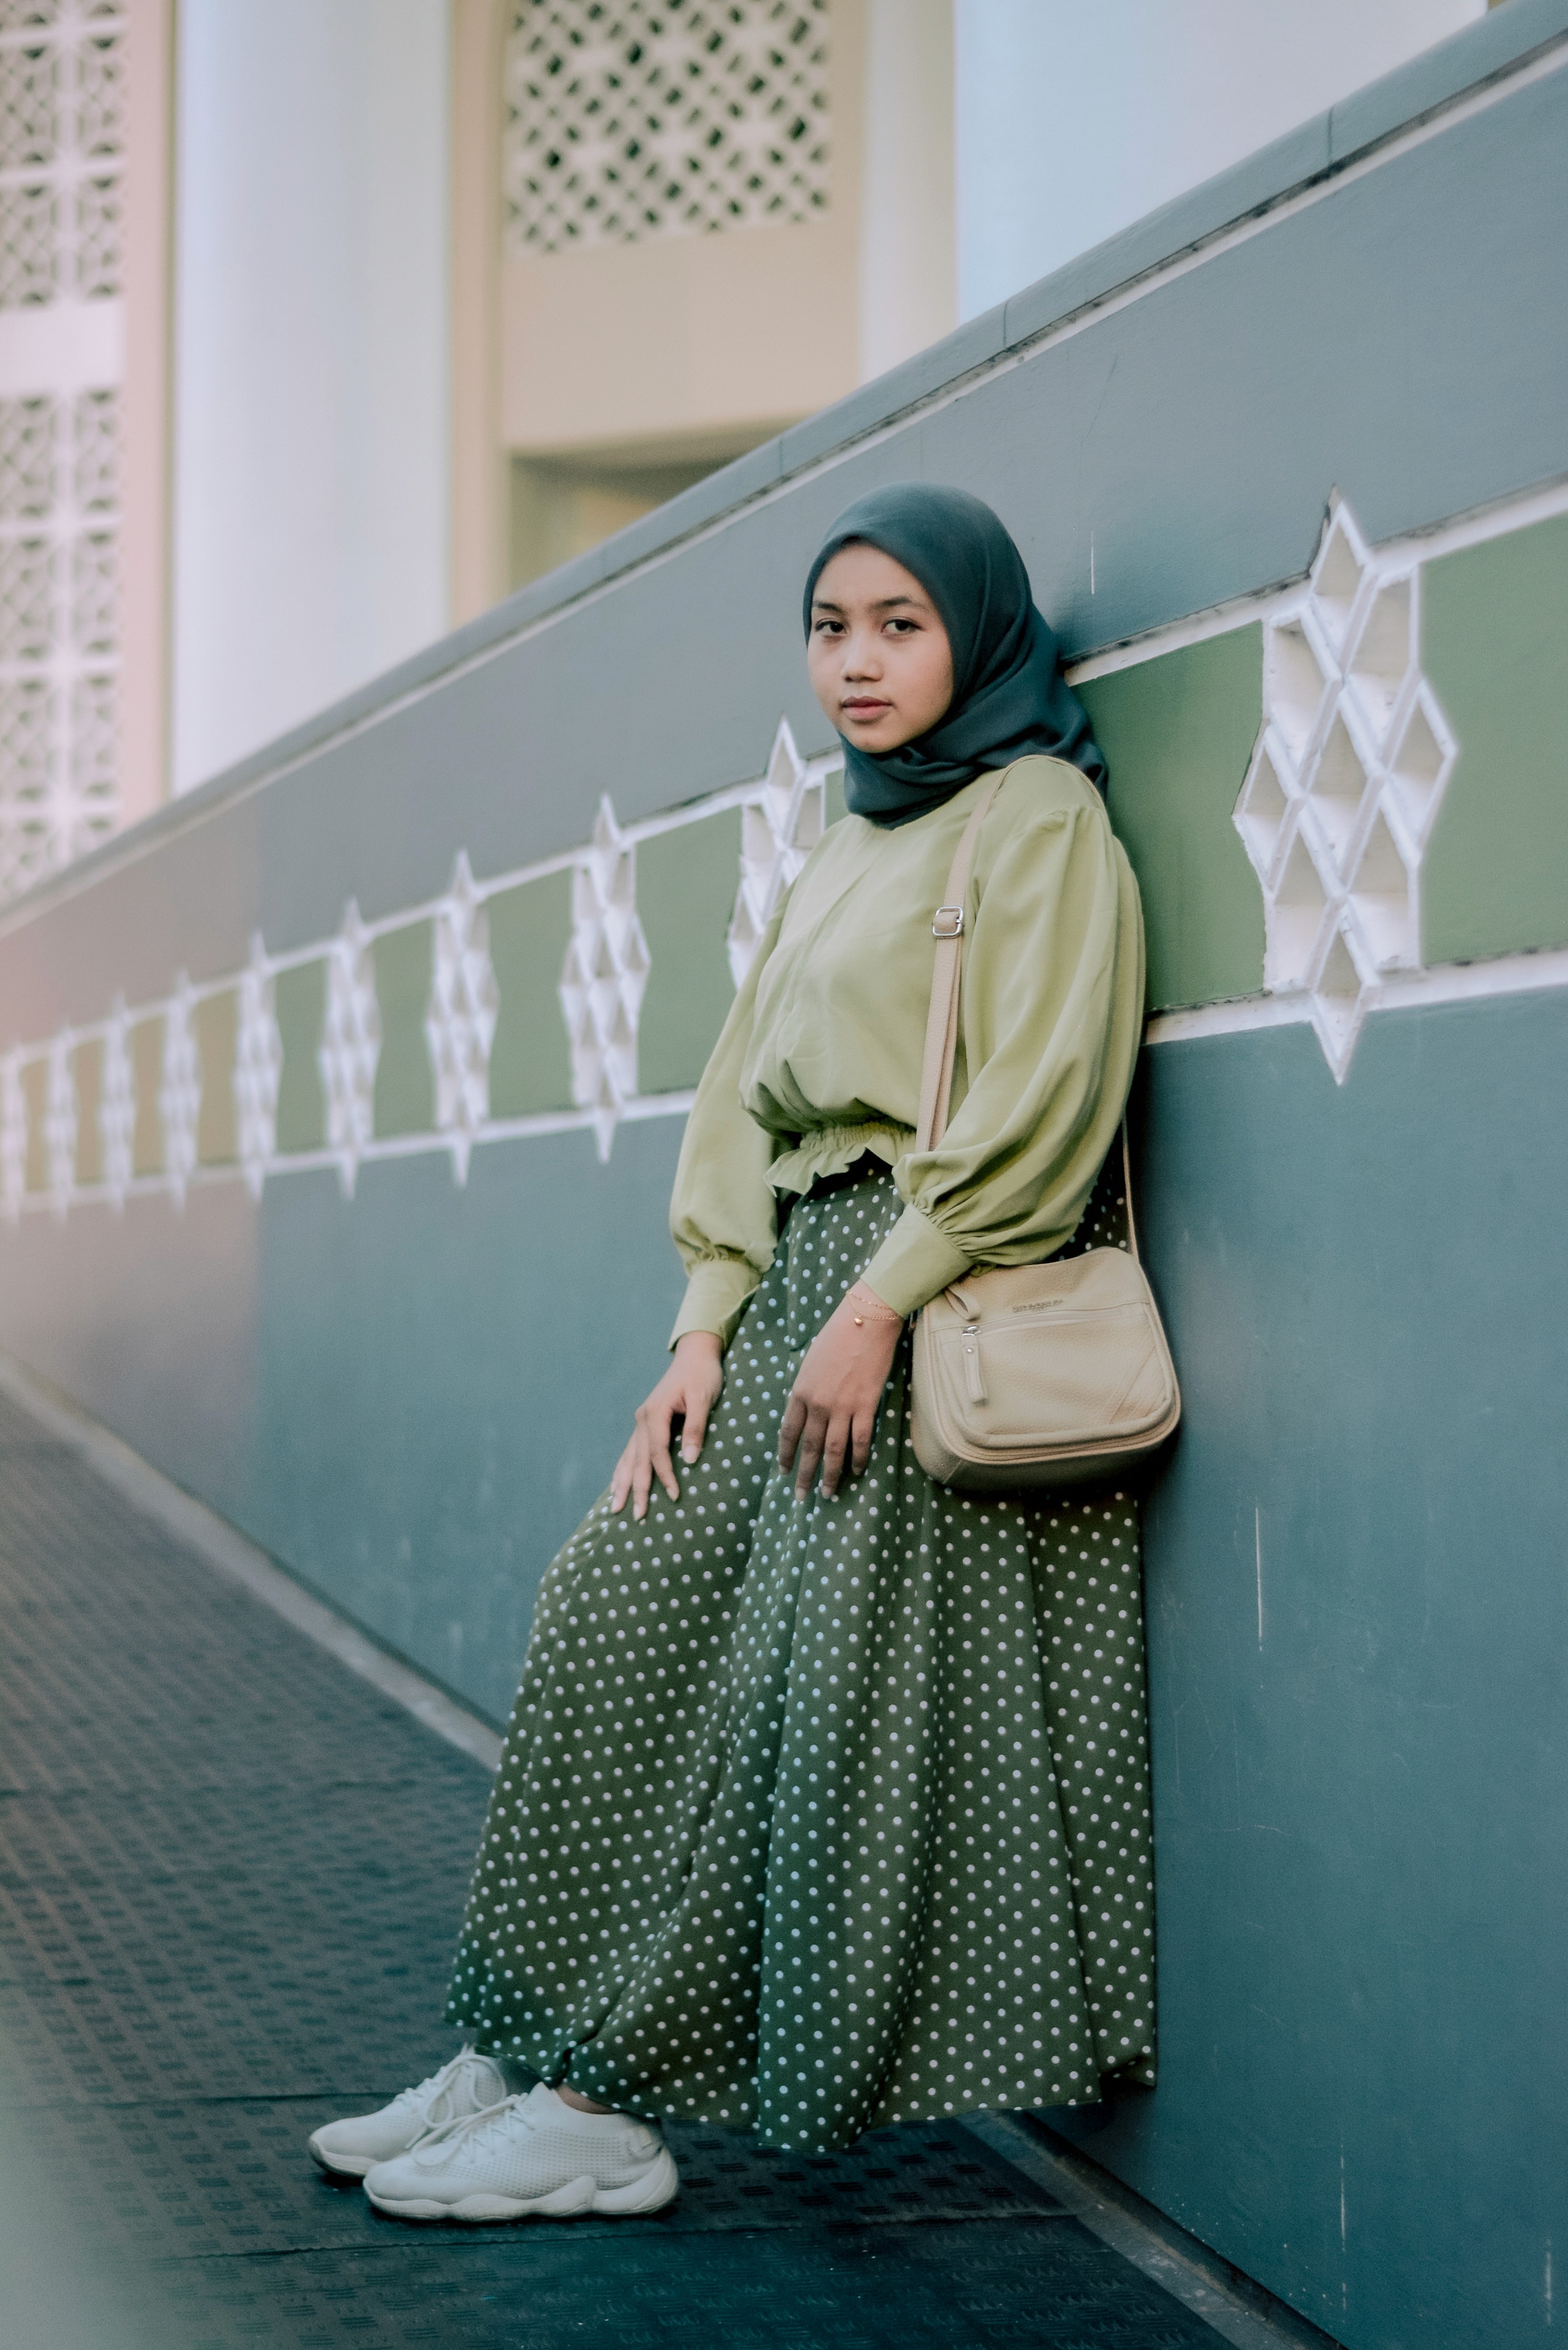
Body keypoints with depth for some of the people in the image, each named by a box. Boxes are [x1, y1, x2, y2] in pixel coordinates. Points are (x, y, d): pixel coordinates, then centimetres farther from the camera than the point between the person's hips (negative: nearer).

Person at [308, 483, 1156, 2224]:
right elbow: (748, 1102, 17)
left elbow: (1039, 1098, -15)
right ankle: (531, 2059, 3)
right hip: (801, 1290, 8)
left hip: (938, 1313, -8)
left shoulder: (1036, 816, -4)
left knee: (815, 1685, -9)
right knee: (619, 1622, -1)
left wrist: (875, 1310, -19)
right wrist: (708, 1327, 5)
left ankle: (606, 2101, -6)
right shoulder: (842, 856, 21)